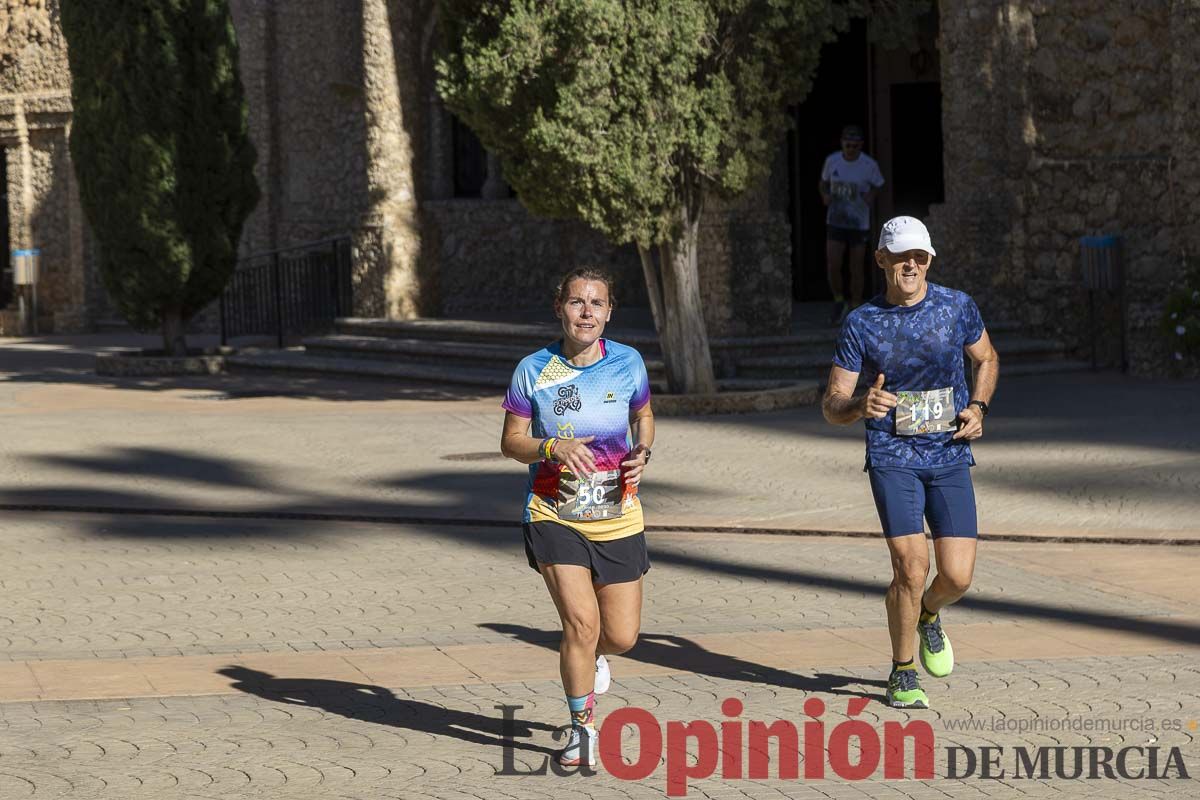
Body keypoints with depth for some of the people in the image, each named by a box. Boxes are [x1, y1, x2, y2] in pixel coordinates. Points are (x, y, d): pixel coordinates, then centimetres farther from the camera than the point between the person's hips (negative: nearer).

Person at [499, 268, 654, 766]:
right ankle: (582, 727, 5)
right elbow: (511, 443, 0)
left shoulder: (628, 363, -1)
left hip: (617, 517, 2)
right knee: (581, 622, -16)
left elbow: (643, 416, 16)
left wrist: (642, 453, -5)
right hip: (554, 515, -2)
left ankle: (594, 655, 42)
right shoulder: (533, 370, -6)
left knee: (622, 635, 3)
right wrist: (553, 448, -20)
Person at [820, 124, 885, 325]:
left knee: (856, 269, 6)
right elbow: (824, 183, 8)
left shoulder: (870, 165, -14)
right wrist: (825, 196, -15)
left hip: (859, 224, -1)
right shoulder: (832, 161, -9)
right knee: (832, 267, -8)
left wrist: (870, 197, -20)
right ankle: (839, 302, 20)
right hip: (835, 223, 1)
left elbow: (877, 187, 4)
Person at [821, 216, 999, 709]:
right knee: (911, 568, -14)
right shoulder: (861, 324, -3)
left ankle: (928, 616, 33)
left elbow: (986, 359, 20)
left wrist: (977, 408, 2)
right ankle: (903, 676, 7)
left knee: (957, 576, -5)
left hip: (950, 457, 2)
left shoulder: (957, 307, 1)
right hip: (893, 458, -2)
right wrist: (860, 405, -26)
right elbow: (831, 405, -2)